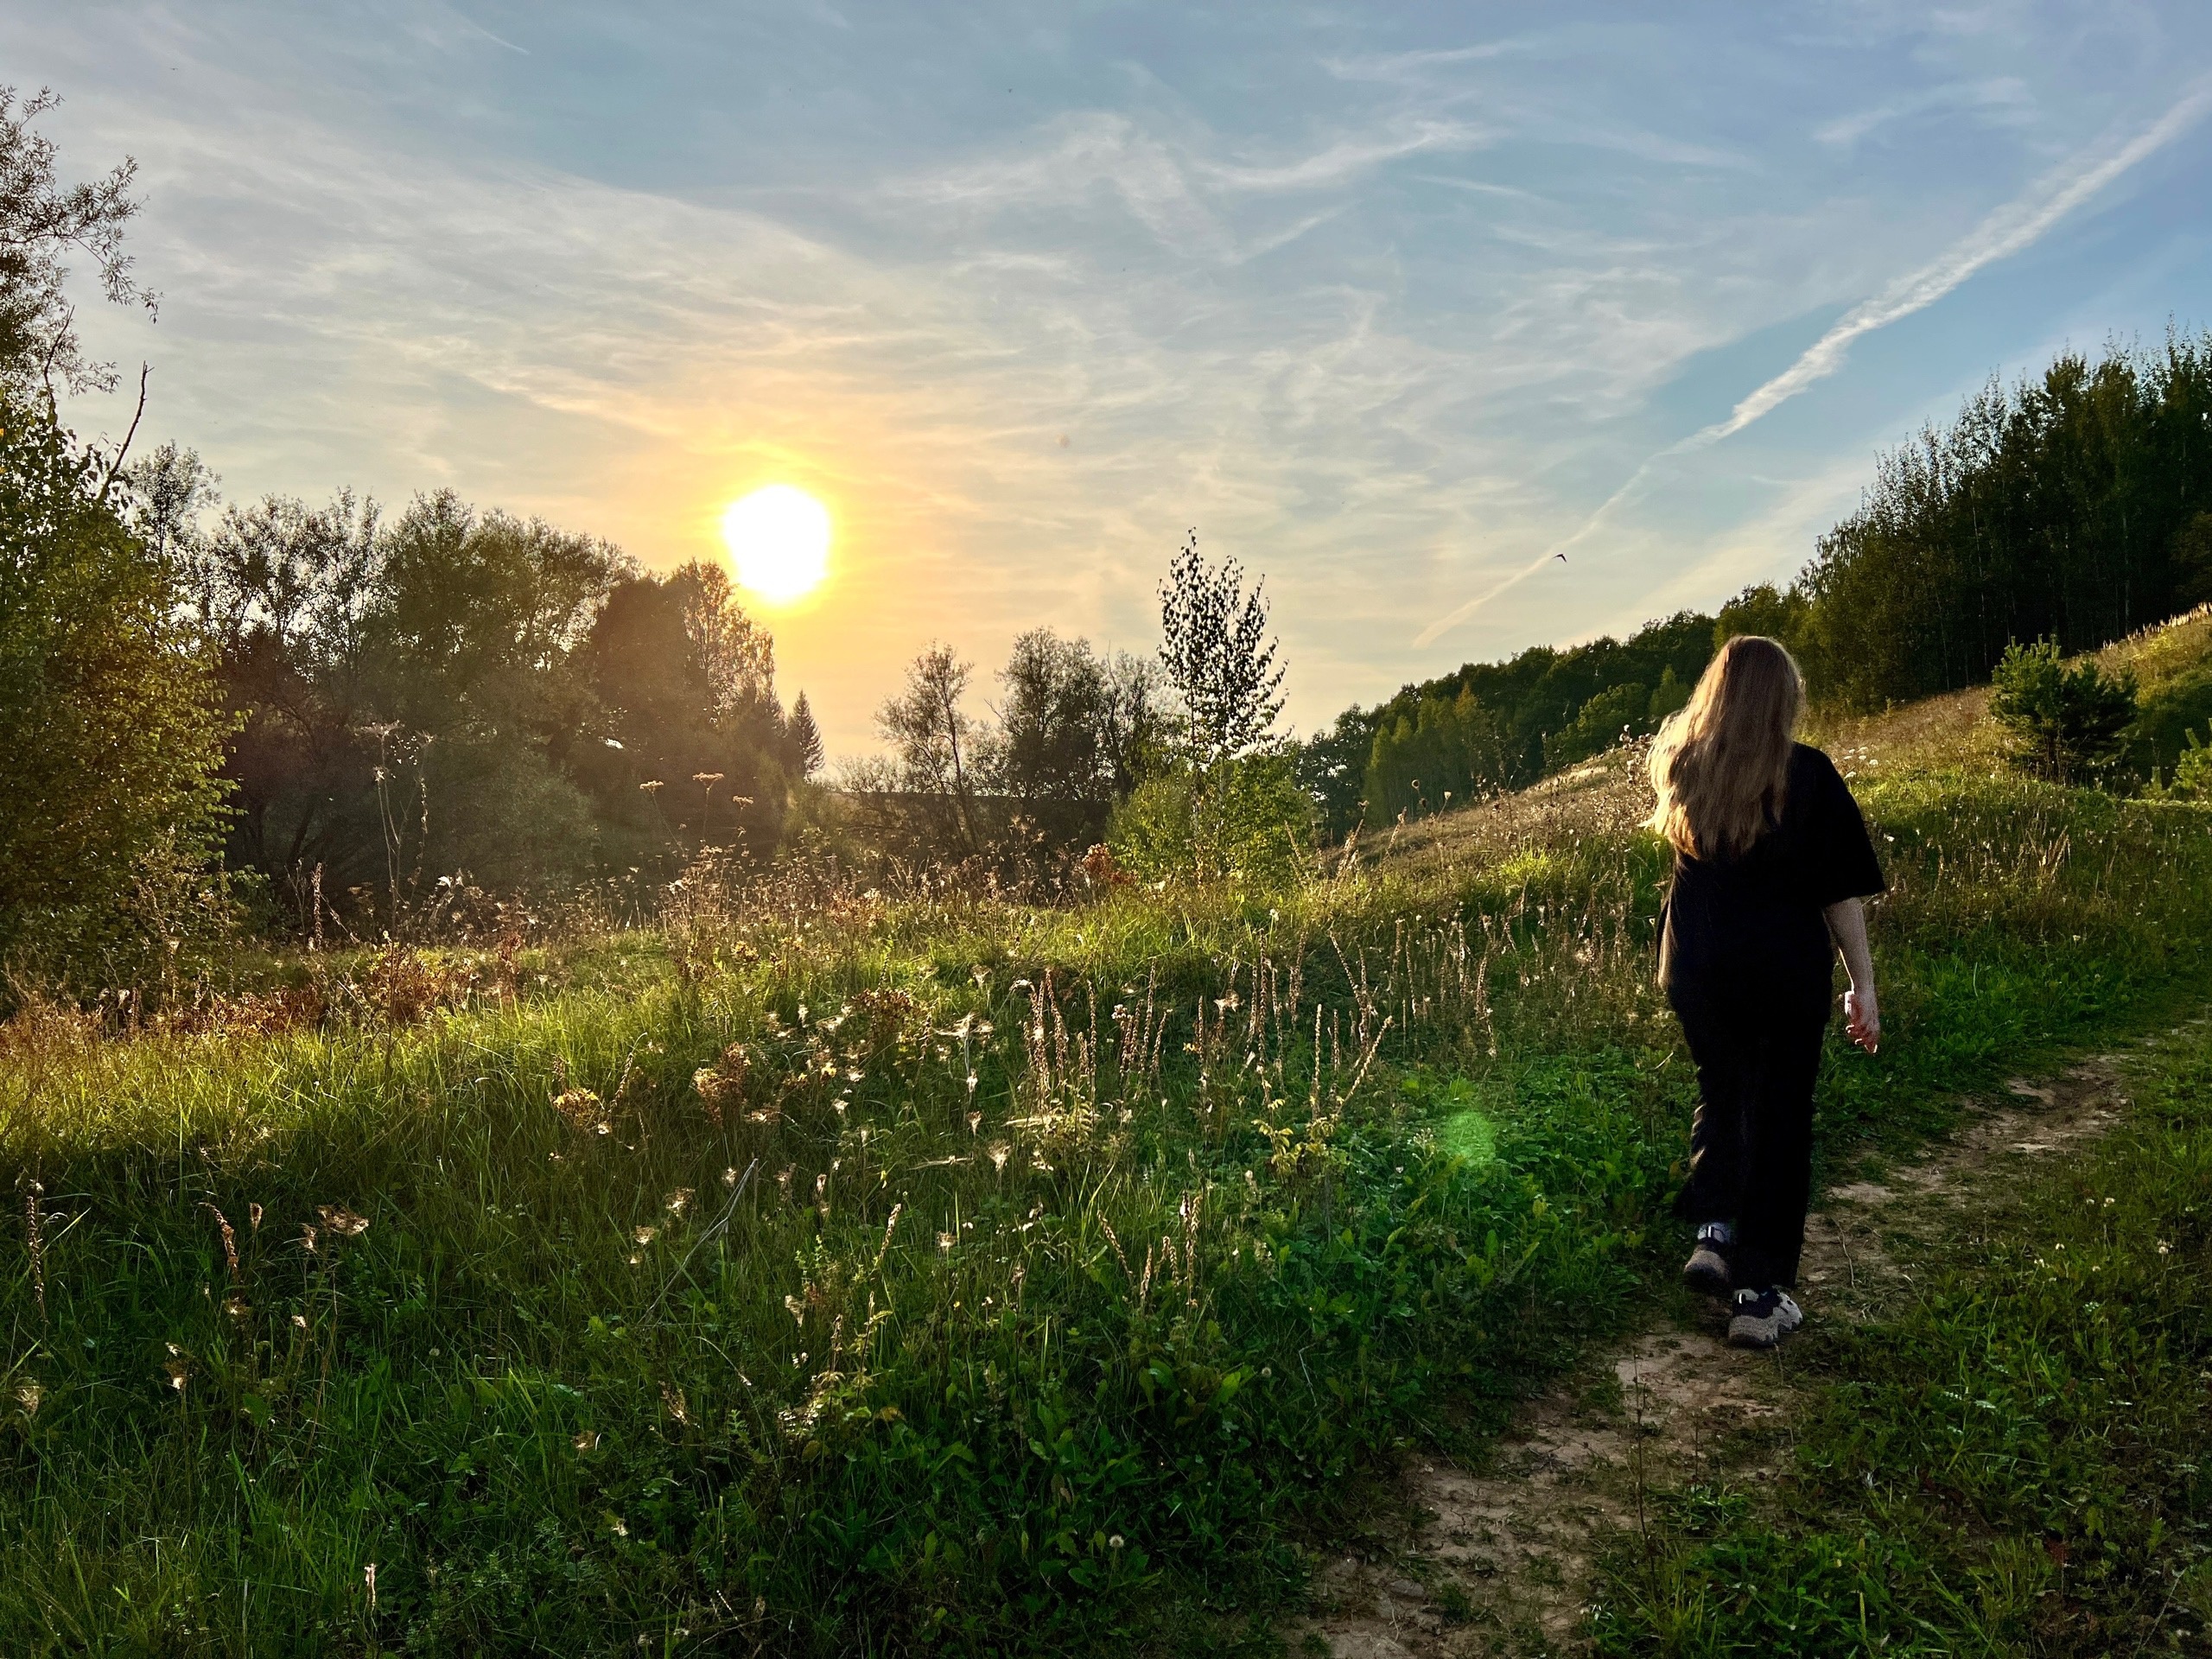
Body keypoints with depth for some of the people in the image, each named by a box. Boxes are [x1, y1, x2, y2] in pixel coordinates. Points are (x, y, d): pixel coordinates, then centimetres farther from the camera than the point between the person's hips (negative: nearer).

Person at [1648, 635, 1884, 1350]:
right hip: (1786, 970, -3)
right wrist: (1863, 983, 1)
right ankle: (1759, 1293, 10)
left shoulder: (1680, 765, -2)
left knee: (1721, 1094, 24)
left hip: (1697, 965, 3)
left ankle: (1714, 1232, 9)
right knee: (1778, 1118, 7)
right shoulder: (1808, 775, -10)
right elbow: (1840, 891, -6)